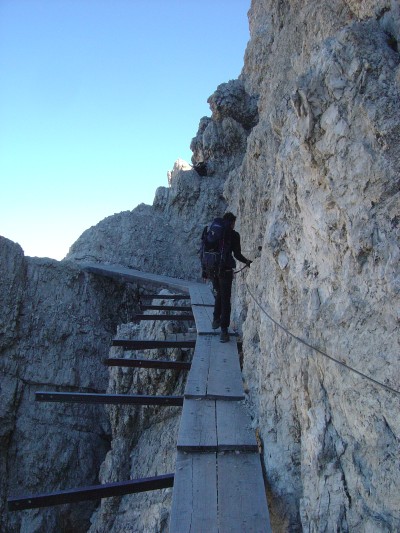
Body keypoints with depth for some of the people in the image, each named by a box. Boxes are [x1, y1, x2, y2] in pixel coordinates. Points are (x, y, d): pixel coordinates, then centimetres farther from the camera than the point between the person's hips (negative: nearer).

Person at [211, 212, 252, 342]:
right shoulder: (234, 235, -5)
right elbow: (237, 254, -5)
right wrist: (247, 261, 8)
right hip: (225, 270, -5)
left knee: (219, 294, 25)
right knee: (225, 299, 0)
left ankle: (216, 319, 28)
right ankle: (224, 330, -1)